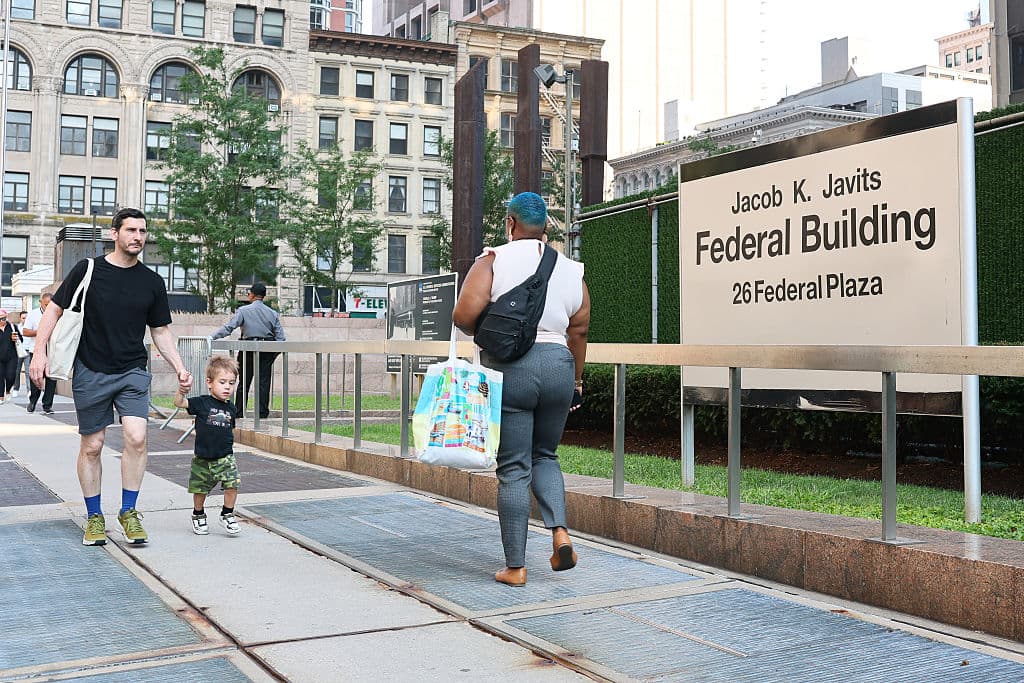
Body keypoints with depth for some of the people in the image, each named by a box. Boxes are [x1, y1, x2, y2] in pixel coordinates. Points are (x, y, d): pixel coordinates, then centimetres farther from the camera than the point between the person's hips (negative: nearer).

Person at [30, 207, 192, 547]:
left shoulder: (152, 282, 5)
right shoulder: (88, 270, -2)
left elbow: (161, 331, 12)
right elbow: (55, 310, 3)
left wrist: (179, 368, 1)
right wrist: (40, 352, -7)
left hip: (133, 372, 1)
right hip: (91, 372, -1)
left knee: (136, 438, -14)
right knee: (91, 446, 5)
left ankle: (128, 511, 3)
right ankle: (94, 516, 20)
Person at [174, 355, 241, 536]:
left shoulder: (230, 408, 5)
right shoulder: (202, 403, -7)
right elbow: (179, 403, -17)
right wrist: (181, 390, -36)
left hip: (225, 457, 2)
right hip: (202, 459, -2)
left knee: (232, 485, -13)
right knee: (200, 490, 9)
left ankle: (227, 515, 8)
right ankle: (198, 515, 35)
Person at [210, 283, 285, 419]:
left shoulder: (243, 310, -5)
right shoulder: (273, 313, 5)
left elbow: (228, 327, -12)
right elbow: (280, 337, 4)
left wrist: (212, 337, -8)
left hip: (248, 349, -2)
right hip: (267, 351, 2)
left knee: (244, 382, 5)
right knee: (264, 381, 6)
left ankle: (239, 413, 8)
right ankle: (263, 412, 6)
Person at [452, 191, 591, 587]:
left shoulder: (493, 261, -3)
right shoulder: (570, 270, 9)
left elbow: (465, 315, -15)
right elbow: (578, 331, 10)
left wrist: (481, 331, 7)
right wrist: (576, 378, 21)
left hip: (507, 368, -3)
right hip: (557, 365, 4)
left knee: (513, 468, 3)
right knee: (544, 454, 23)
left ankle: (515, 567, 7)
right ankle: (560, 531, 2)